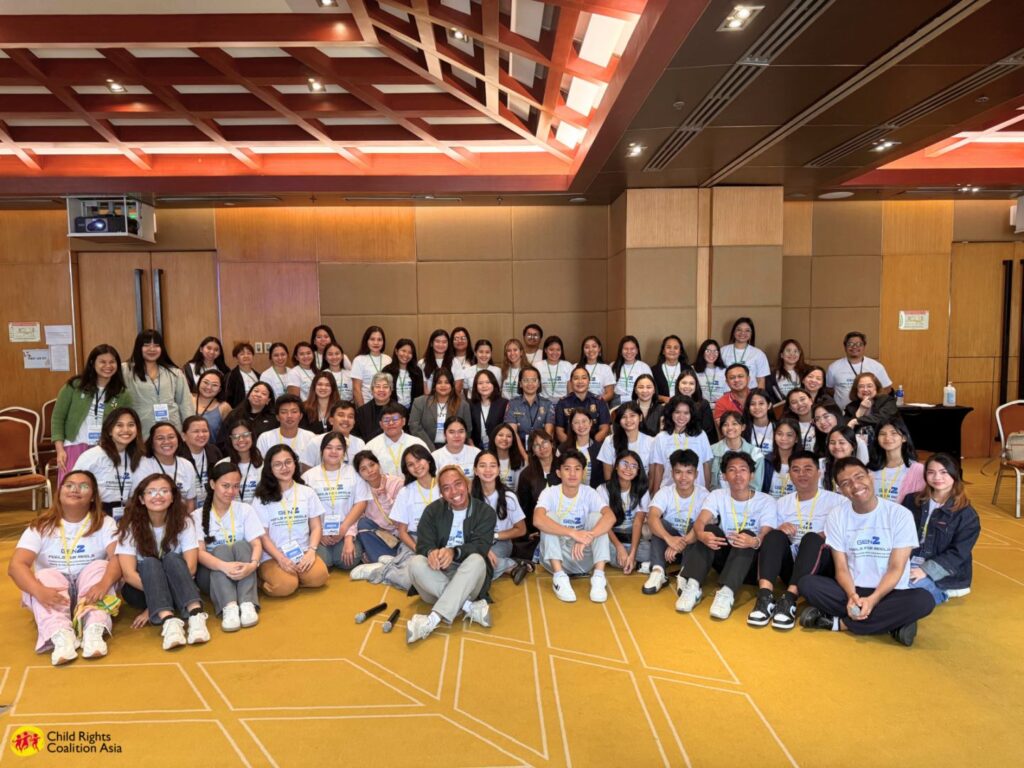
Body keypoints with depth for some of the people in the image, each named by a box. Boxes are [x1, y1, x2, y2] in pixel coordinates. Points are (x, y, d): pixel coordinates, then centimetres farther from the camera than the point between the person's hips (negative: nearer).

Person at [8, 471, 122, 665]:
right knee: (46, 576, -28)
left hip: (90, 590, 0)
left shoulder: (105, 524, -4)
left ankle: (94, 630, -47)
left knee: (100, 566, -27)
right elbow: (16, 565, -16)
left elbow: (118, 558, -20)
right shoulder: (41, 527, -2)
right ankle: (60, 635, -52)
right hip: (52, 592, 1)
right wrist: (39, 591, -37)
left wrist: (103, 584, -42)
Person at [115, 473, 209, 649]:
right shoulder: (131, 526, -10)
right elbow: (128, 572, -19)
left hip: (176, 588, 0)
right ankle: (169, 620, -51)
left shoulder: (183, 522, -9)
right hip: (141, 589, 0)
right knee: (150, 563, -30)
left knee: (172, 558, -29)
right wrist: (157, 591, -33)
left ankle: (195, 615, -48)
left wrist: (153, 607, -24)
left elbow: (190, 566, -18)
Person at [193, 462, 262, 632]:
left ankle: (248, 604, -43)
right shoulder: (198, 515, -1)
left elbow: (256, 544, -8)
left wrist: (253, 564, -33)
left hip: (240, 572, 1)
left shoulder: (245, 510, 3)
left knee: (241, 545, -27)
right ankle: (229, 607, -49)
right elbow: (199, 552, -14)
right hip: (212, 573, -1)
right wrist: (224, 566, -36)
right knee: (221, 549, -29)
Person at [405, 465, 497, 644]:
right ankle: (470, 606, -29)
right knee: (415, 563, -28)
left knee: (477, 560, -34)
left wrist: (454, 552, -35)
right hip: (438, 575, 2)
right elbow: (423, 543, -7)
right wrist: (431, 552, -33)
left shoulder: (485, 512, -1)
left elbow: (480, 546, -14)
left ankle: (432, 620, -39)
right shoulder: (433, 510, 5)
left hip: (469, 579, -2)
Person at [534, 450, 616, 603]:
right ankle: (559, 577, -28)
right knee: (550, 516, -24)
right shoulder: (549, 493, -12)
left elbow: (610, 517, -26)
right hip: (557, 558, -1)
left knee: (596, 516, -20)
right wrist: (574, 534, -44)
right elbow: (538, 520, -34)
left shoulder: (589, 493, -7)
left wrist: (586, 538, -42)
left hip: (584, 558, 1)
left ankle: (598, 577, -26)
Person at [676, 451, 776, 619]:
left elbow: (765, 535, -21)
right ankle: (692, 586, -38)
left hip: (752, 562, -2)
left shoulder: (766, 501, -7)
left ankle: (726, 592, -50)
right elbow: (700, 522, -19)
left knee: (747, 534, -33)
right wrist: (701, 535, -44)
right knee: (710, 529, -25)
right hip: (725, 556, 2)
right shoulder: (717, 495, -2)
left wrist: (755, 541, -46)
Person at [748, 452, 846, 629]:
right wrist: (780, 530, -9)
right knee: (775, 535, -25)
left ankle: (789, 599, -45)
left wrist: (825, 536, -21)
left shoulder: (837, 501, 6)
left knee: (812, 538, -32)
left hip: (822, 568, -3)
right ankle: (765, 596, -43)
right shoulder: (782, 503, 16)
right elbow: (773, 541, 13)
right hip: (792, 566, 3)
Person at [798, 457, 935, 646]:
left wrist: (872, 600, -24)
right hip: (851, 591, 1)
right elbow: (841, 568, -2)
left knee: (924, 600, -33)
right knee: (807, 583, -25)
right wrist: (852, 596, -23)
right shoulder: (837, 518, 1)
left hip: (888, 593, -1)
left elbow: (896, 569, -9)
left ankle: (838, 622, -23)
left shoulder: (900, 515, -6)